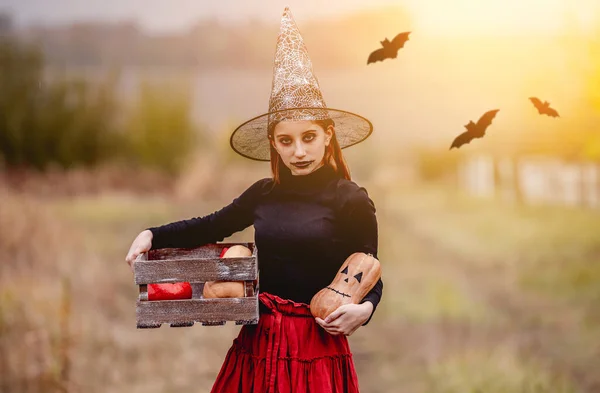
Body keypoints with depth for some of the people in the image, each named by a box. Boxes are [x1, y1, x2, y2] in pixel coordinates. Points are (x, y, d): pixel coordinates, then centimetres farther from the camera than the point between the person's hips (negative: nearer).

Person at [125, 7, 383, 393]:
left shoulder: (351, 199, -8)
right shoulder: (264, 194, 5)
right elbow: (210, 226, 17)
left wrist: (363, 309, -24)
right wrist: (152, 235, 6)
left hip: (317, 346, -4)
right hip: (259, 341, 4)